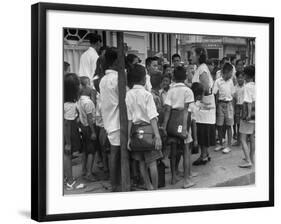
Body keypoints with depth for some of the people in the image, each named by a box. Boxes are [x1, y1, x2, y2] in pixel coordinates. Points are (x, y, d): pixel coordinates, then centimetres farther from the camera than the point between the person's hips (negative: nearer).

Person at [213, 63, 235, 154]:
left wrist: (232, 106, 6)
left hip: (229, 104, 2)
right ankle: (221, 144, 20)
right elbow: (215, 94, -3)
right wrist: (216, 106, -8)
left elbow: (232, 94, 10)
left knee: (229, 126, 2)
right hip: (220, 104, -2)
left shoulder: (231, 81, 5)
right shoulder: (218, 81, -5)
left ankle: (229, 146, 8)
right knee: (219, 125, 4)